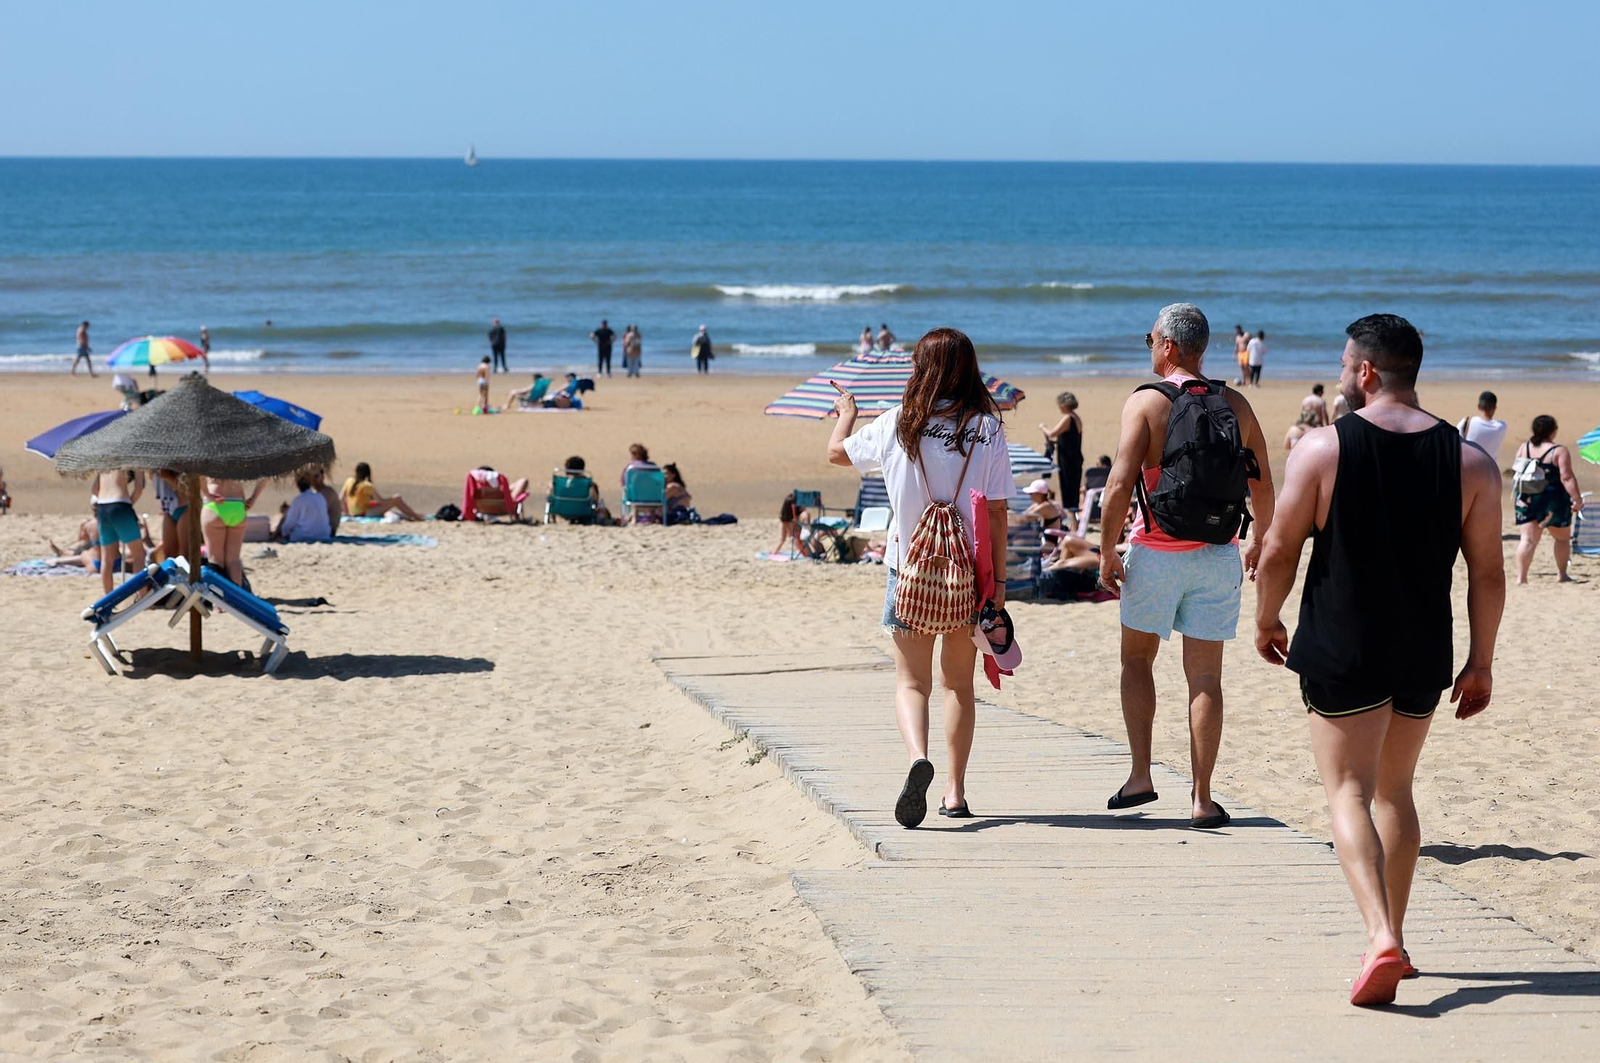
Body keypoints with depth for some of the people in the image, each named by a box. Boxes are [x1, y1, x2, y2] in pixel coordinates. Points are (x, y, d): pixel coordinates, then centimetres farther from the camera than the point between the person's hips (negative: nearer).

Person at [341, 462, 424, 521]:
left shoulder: (349, 481, 2)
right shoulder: (367, 486, -16)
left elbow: (341, 497, 5)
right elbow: (381, 500, -16)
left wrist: (346, 512, 15)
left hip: (353, 514, 8)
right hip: (365, 513, -8)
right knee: (396, 499, -8)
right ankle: (415, 516, 0)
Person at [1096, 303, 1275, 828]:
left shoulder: (1145, 402, -9)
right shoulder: (1235, 404, 3)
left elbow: (1119, 485, -16)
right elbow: (1263, 485, 10)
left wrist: (1107, 551, -6)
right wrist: (1261, 541, 26)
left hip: (1156, 552, -2)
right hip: (1218, 554, 3)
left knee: (1137, 657, 17)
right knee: (1205, 676, 4)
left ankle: (1140, 775, 12)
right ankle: (1202, 799, 2)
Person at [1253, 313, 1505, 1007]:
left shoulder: (1323, 448, -9)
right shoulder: (1471, 462, -1)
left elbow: (1278, 550, -6)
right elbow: (1488, 573, 1)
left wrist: (1266, 623, 10)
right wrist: (1480, 662, 11)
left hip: (1341, 650, -4)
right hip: (1424, 654, 4)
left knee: (1350, 793, -2)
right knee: (1395, 791, 20)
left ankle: (1381, 939, -21)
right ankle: (1394, 940, 25)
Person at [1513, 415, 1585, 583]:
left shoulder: (1523, 448, 4)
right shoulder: (1559, 451, -11)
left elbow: (1516, 474, 11)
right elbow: (1567, 477, -17)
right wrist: (1577, 499, -14)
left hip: (1526, 500, 3)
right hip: (1553, 500, -3)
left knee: (1528, 539, 0)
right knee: (1562, 538, 17)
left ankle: (1521, 578, -11)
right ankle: (1562, 575, 23)